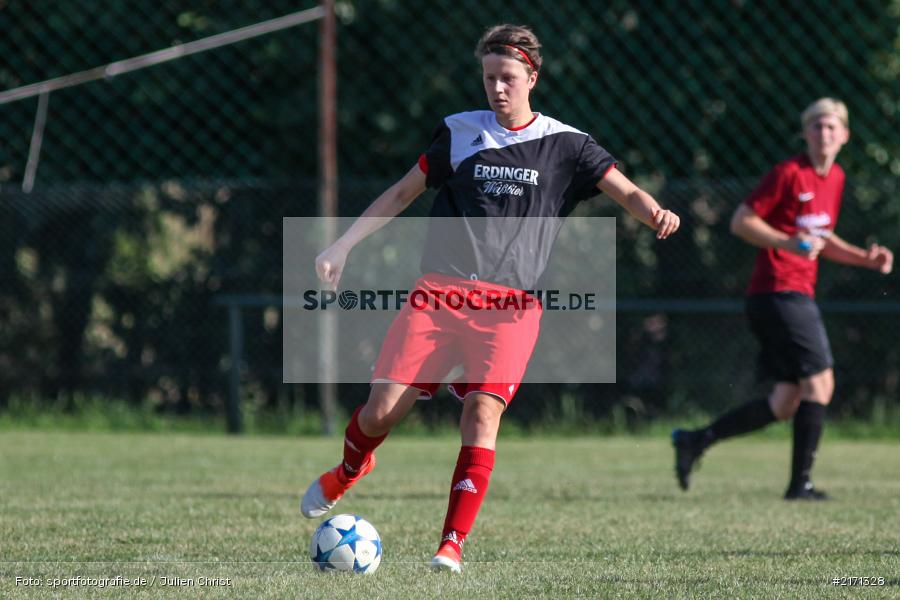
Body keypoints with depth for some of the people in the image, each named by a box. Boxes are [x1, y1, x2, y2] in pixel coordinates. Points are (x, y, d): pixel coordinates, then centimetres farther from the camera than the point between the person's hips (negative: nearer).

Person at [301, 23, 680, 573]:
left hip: (510, 305, -1)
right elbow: (402, 193, 16)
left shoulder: (564, 145, 6)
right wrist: (343, 245, 11)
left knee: (483, 411, -20)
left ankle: (452, 545, -16)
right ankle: (348, 472, 32)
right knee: (380, 411, -4)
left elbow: (624, 190, -3)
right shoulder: (461, 132, 10)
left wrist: (655, 213, -26)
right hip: (438, 293, 1)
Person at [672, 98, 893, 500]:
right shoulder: (788, 173, -10)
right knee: (820, 381, -13)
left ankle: (694, 441, 13)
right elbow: (741, 222, -11)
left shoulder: (835, 178, 16)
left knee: (786, 403, 7)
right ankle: (800, 483, -9)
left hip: (798, 296, 9)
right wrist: (789, 242, -22)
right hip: (778, 291, -9)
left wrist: (865, 258, 13)